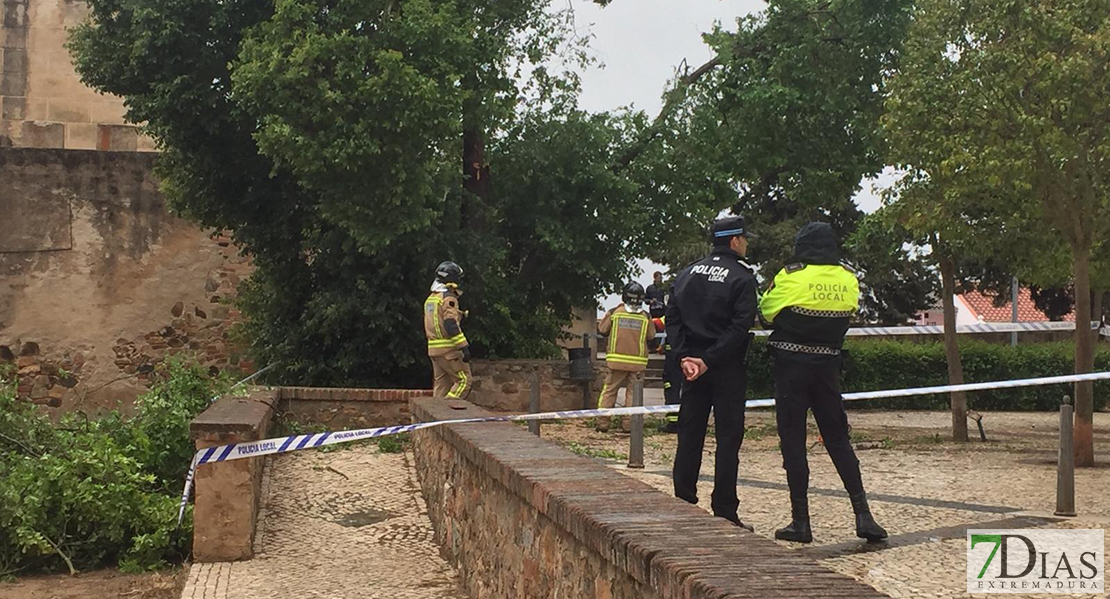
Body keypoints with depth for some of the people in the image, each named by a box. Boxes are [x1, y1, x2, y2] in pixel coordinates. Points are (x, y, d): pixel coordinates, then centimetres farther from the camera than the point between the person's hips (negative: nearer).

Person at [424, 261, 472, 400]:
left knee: (441, 385, 11)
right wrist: (464, 347, -21)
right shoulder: (448, 298, -12)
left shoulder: (430, 299, 18)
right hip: (448, 350, -9)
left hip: (433, 349, 9)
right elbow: (451, 325, -22)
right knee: (464, 380, -5)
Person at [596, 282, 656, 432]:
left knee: (609, 390, 7)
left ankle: (602, 422, 5)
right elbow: (651, 335, 8)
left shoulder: (614, 312, -5)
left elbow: (602, 329, 4)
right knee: (633, 392, 8)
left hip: (617, 360, 0)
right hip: (637, 362, 0)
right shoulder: (645, 316, -3)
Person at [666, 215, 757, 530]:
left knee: (689, 437, 9)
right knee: (728, 439, 1)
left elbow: (672, 318, 4)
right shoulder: (742, 277, -7)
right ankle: (725, 513, 2)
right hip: (728, 369, -5)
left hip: (692, 365, 5)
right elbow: (740, 327, -17)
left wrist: (684, 356, -3)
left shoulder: (688, 273, 10)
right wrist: (709, 359, -15)